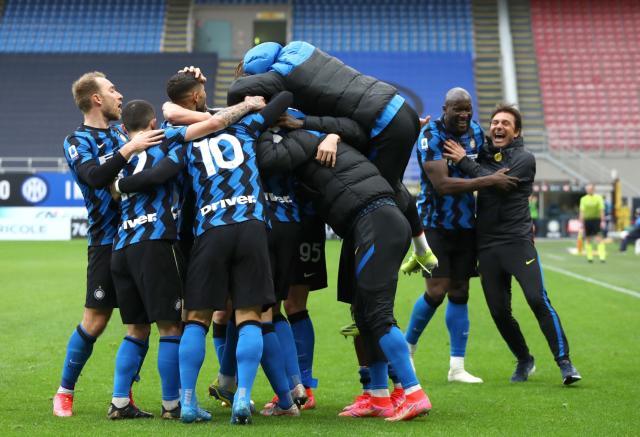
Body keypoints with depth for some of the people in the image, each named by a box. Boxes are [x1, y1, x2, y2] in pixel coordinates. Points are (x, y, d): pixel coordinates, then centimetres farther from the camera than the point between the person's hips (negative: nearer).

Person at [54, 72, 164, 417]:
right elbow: (94, 177, -21)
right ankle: (64, 392, 12)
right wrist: (128, 149, -29)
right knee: (94, 323, -3)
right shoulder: (77, 140, -3)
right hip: (107, 242, -6)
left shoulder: (120, 134, 16)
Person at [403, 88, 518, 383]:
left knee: (459, 293, 7)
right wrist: (490, 180, -25)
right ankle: (407, 347, 12)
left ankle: (457, 367, 11)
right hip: (435, 223, -6)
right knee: (437, 291, -12)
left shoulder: (476, 132, 4)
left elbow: (484, 168, 16)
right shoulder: (431, 136, -16)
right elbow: (442, 184, -25)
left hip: (466, 225, 6)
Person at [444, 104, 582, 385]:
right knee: (499, 311, 5)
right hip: (486, 244, 5)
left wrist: (463, 161, -13)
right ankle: (524, 361, 25)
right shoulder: (482, 155, 13)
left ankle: (564, 362, -8)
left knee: (538, 300, -15)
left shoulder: (524, 158, -1)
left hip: (517, 241, -5)